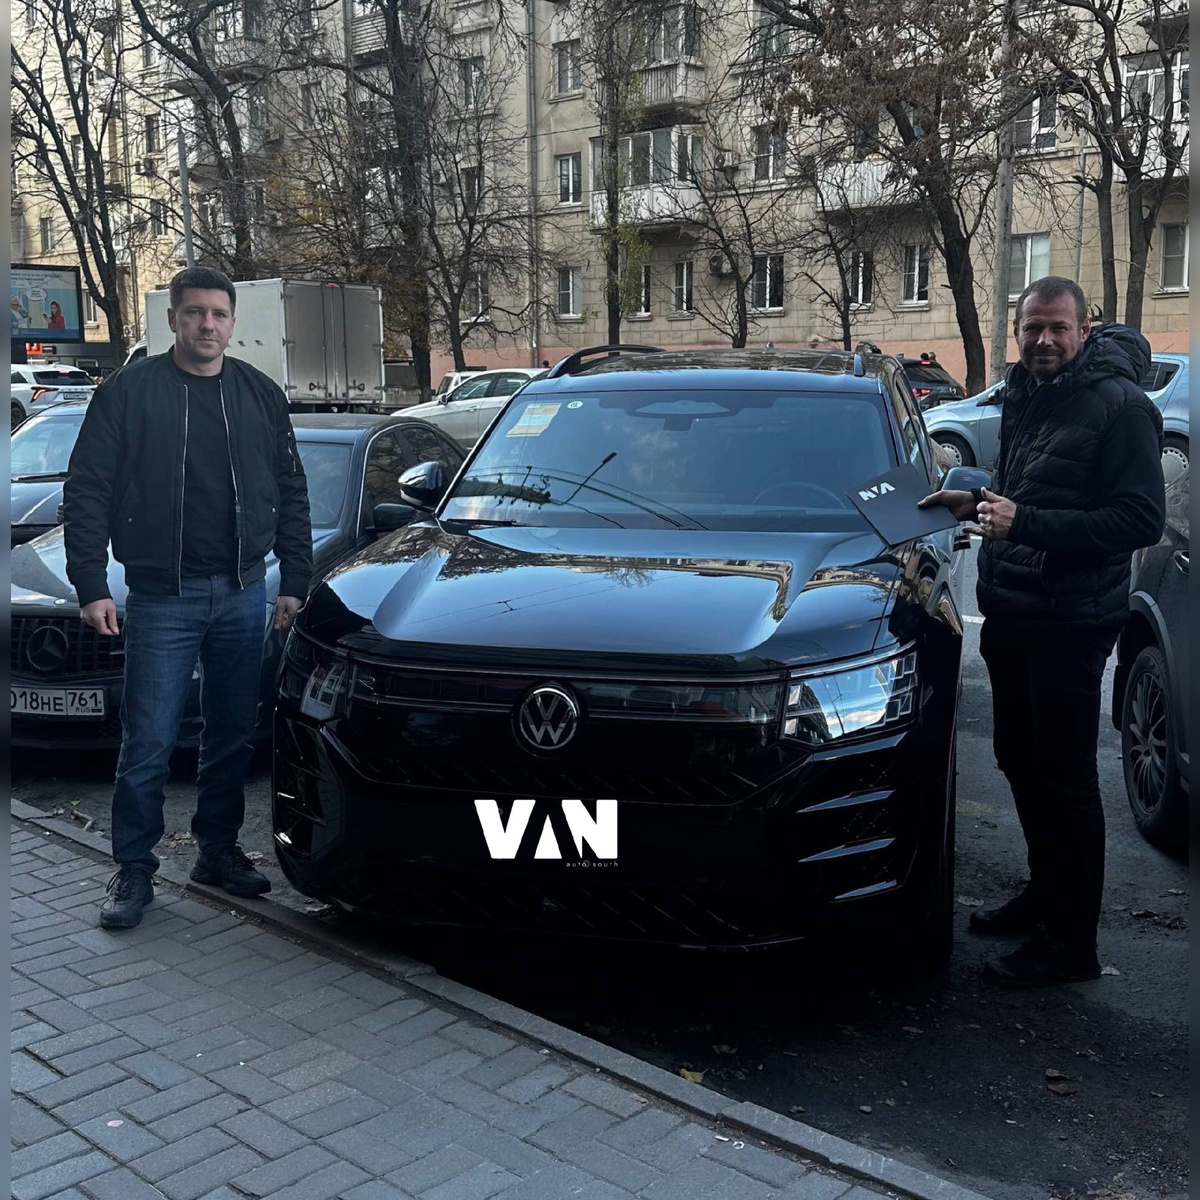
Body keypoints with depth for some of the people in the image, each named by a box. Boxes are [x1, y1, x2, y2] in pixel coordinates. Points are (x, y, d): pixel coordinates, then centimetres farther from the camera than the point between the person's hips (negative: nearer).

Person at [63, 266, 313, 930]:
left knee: (232, 736, 11)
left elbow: (291, 493, 12)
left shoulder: (260, 395, 9)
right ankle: (133, 870, 12)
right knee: (148, 743, -1)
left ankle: (218, 850, 27)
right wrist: (91, 587, -10)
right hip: (161, 596, -3)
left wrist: (293, 581, 7)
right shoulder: (129, 391, -1)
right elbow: (85, 491, -3)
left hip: (243, 594, 4)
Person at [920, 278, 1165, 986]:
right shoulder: (1024, 400, 13)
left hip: (1071, 624, -9)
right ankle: (1045, 894, 36)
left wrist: (1026, 521, -27)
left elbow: (1141, 520, -22)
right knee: (1020, 761, 18)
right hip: (1012, 615, 9)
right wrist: (978, 502, 8)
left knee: (1066, 780, -2)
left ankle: (1071, 945, 9)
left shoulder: (1118, 407, -14)